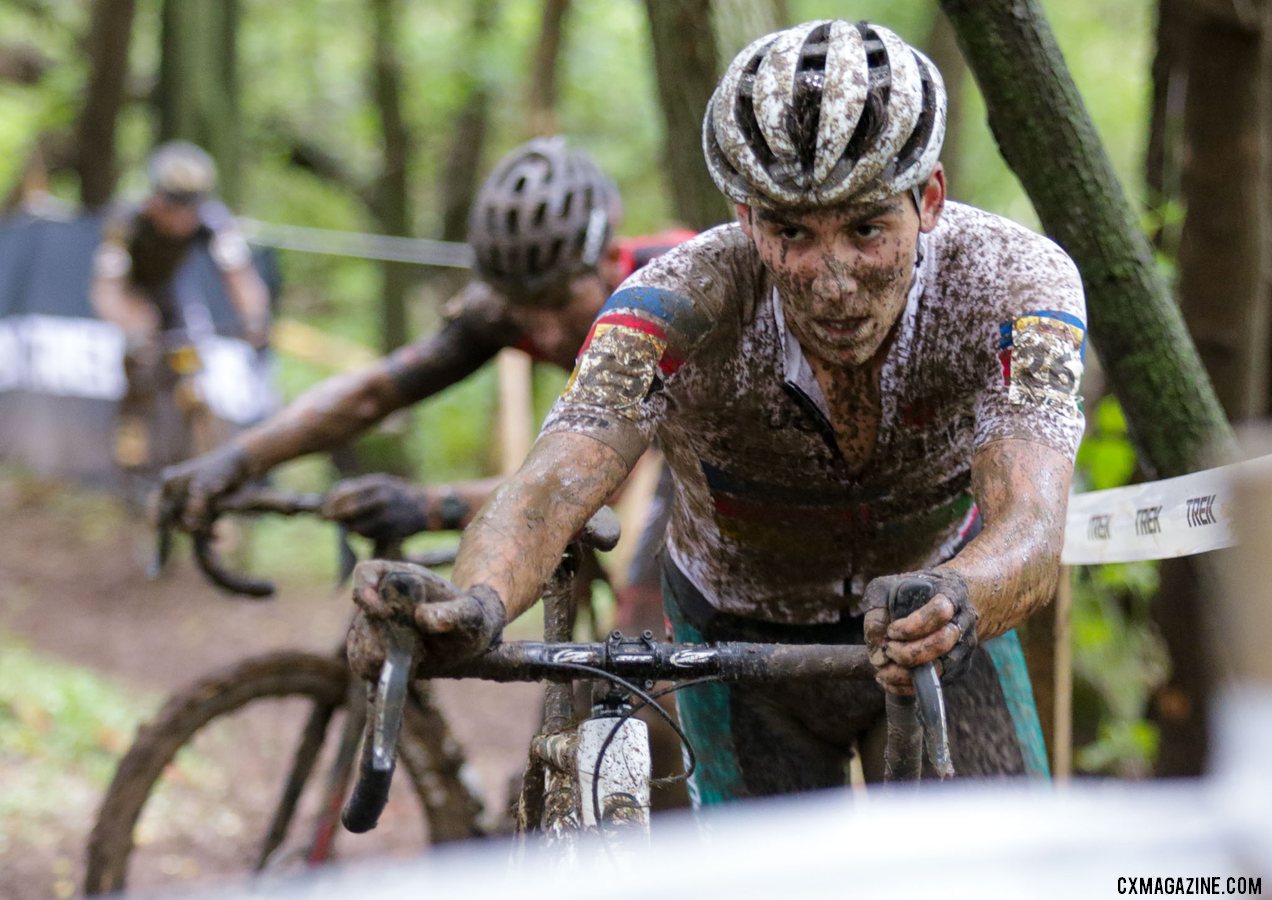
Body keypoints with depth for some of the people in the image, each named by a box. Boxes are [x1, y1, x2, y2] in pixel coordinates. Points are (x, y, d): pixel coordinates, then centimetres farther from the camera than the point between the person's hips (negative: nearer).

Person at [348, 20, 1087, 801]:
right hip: (740, 642, 0)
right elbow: (554, 483, -43)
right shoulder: (684, 305, -31)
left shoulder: (1017, 284, -30)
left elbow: (1030, 531, -43)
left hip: (939, 636, 0)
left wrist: (955, 601, -68)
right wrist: (477, 602, -67)